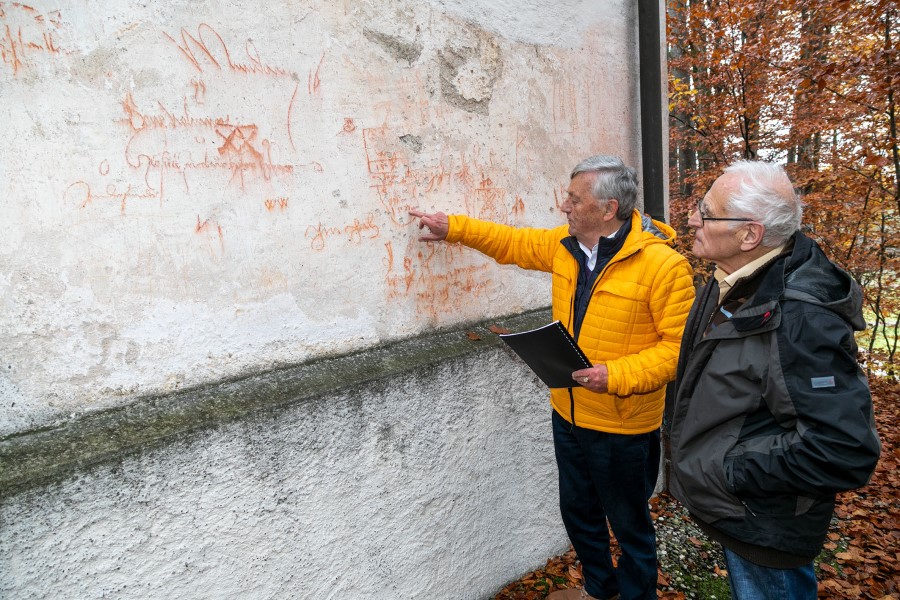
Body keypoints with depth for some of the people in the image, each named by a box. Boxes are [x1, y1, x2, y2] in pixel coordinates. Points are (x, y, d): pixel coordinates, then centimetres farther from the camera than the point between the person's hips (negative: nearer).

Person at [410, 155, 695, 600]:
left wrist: (617, 375, -29)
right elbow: (513, 243, 14)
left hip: (623, 426, -7)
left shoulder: (663, 265, -21)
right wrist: (454, 227, 7)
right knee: (578, 512, 25)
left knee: (629, 524, 15)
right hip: (568, 414, 7)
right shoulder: (564, 245, -1)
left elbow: (680, 344, -20)